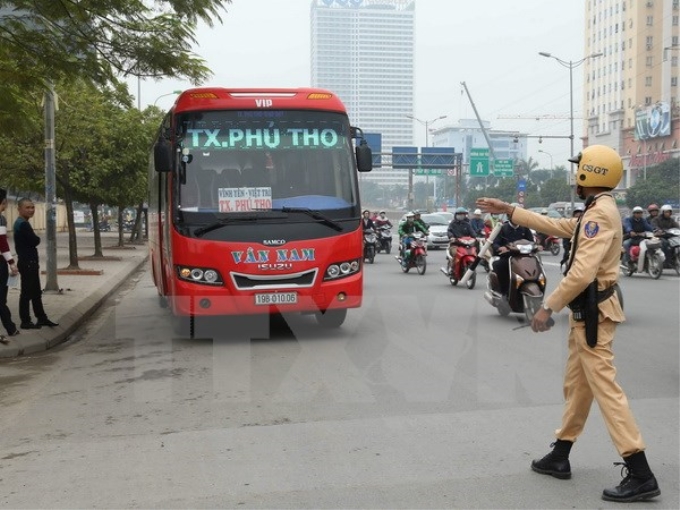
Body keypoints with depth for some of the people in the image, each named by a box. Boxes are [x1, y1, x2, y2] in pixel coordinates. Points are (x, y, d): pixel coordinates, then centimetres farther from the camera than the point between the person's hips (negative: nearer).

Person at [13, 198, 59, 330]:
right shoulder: (23, 224, -18)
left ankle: (42, 318, 23)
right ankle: (25, 321, 4)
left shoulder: (21, 223, 16)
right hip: (27, 263, -11)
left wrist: (35, 239, -3)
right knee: (27, 292, -3)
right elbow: (35, 241, -21)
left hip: (30, 262, 11)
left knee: (36, 292, 15)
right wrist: (37, 238, 0)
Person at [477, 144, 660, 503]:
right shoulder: (595, 211, 15)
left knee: (605, 388, -10)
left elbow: (582, 272, -26)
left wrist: (549, 306, -21)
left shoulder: (601, 213, -18)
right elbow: (557, 226, 23)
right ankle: (560, 457, 28)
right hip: (585, 311, 11)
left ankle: (641, 476, -8)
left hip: (593, 312, -11)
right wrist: (508, 210, 24)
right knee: (576, 385, 16)